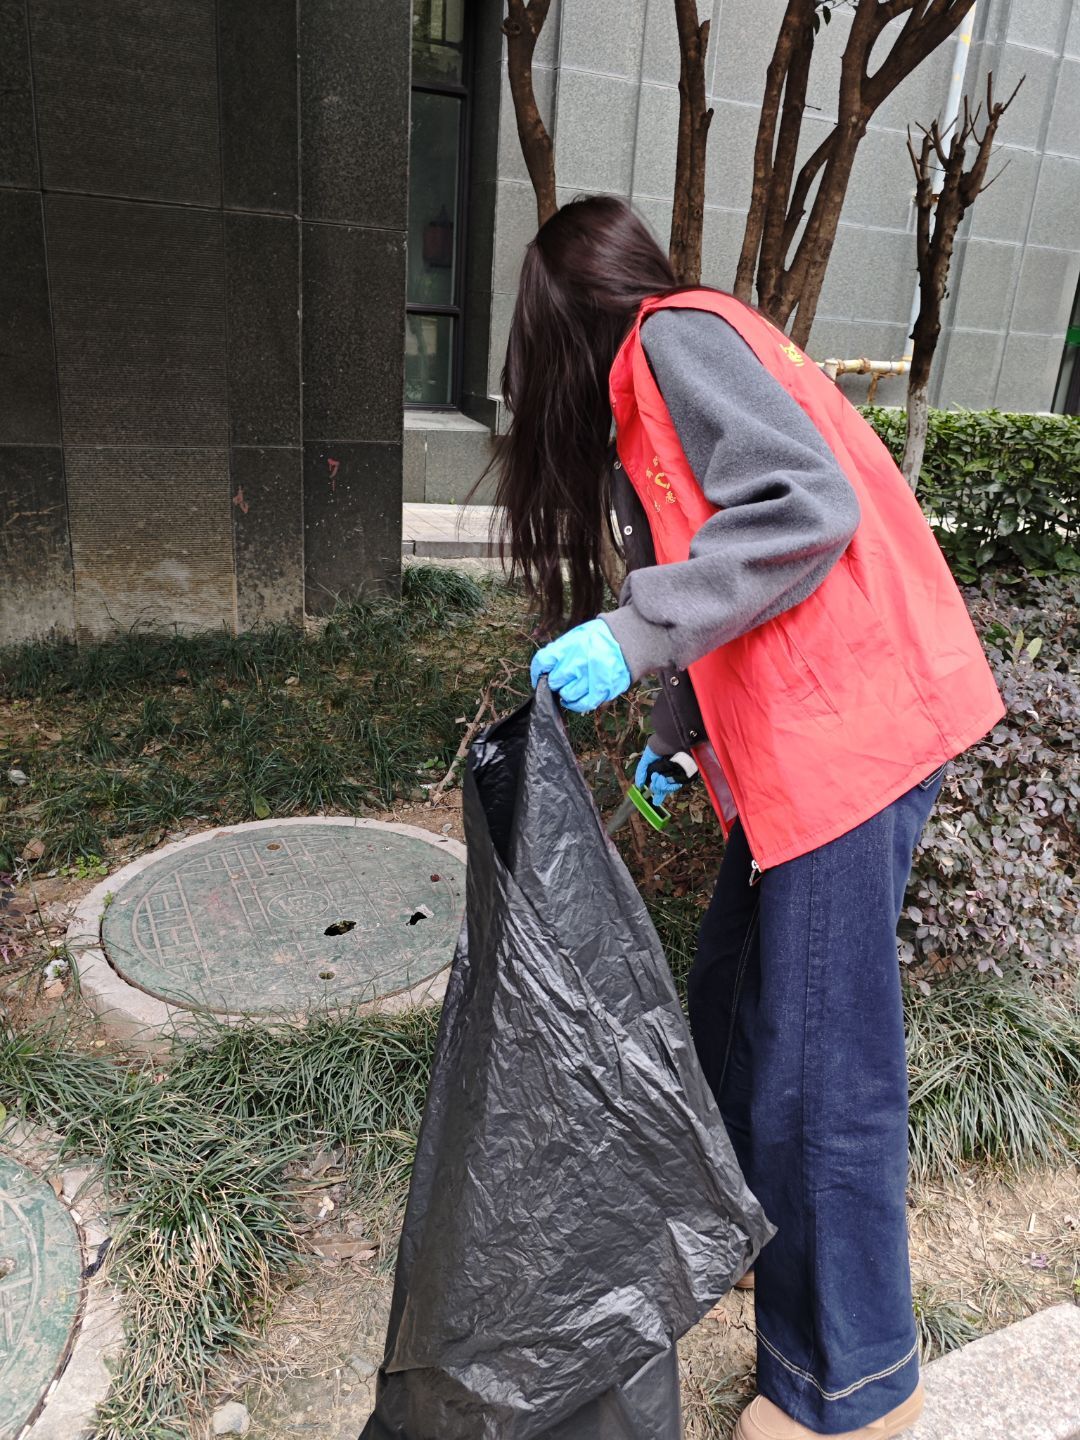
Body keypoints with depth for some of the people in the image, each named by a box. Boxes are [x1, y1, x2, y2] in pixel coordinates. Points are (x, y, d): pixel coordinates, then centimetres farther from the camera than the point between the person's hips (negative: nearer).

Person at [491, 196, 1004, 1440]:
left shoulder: (677, 335, -5)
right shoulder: (653, 393, 23)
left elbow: (811, 504, -20)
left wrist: (638, 635, -22)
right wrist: (677, 730, 24)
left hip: (850, 730, -10)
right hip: (791, 737, 10)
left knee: (820, 1067, -1)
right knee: (730, 1008, 19)